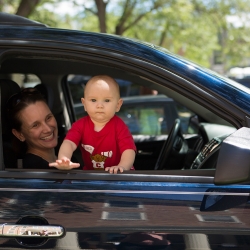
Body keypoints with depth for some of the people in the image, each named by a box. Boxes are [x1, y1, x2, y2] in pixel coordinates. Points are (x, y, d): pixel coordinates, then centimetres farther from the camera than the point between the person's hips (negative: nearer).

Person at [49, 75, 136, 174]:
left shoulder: (119, 126, -10)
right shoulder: (81, 125, -5)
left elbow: (129, 150, -21)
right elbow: (69, 143, -21)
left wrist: (122, 167, -43)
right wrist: (64, 160, -43)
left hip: (117, 176, -1)